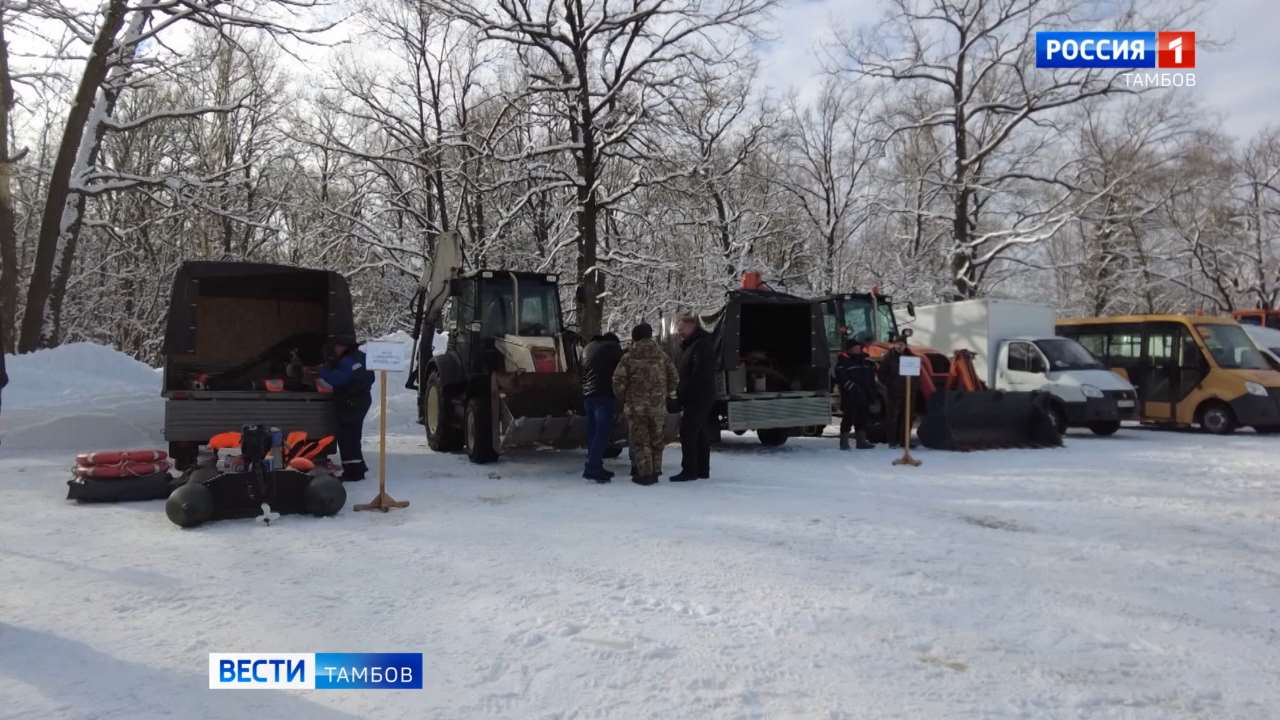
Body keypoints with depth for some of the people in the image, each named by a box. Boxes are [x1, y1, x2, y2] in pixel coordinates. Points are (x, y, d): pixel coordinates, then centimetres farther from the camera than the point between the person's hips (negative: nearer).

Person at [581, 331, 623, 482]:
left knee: (593, 433, 10)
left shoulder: (588, 348, 25)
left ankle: (595, 467, 11)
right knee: (602, 432, -10)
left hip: (587, 395, 7)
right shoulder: (612, 346, 6)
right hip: (604, 394, -7)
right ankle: (592, 468, -17)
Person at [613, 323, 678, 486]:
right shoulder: (662, 356, 4)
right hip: (658, 406, 3)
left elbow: (618, 380, -10)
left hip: (636, 406, -3)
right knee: (656, 439, 16)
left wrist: (622, 398, 6)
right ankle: (655, 471, 20)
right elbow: (674, 377, 6)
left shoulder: (629, 357, -6)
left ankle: (644, 474, 1)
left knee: (639, 440, 3)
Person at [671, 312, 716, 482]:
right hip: (697, 399, 10)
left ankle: (689, 470, -7)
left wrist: (682, 394, -21)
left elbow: (700, 375, -23)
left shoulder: (701, 345, -15)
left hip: (698, 398, -10)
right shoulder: (691, 344, 19)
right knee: (701, 434, 12)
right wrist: (681, 393, 12)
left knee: (688, 433, -10)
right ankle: (702, 470, 17)